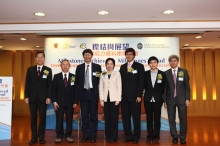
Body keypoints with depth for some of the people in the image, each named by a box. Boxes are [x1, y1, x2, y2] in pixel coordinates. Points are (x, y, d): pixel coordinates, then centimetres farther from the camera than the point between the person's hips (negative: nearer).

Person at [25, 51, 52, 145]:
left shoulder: (48, 70, 3)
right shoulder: (30, 69, 8)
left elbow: (50, 85, 0)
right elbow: (27, 84, 5)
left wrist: (48, 97, -8)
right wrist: (26, 96, -2)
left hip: (43, 97, -1)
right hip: (32, 97, 1)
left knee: (42, 118, 5)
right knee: (33, 118, 7)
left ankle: (41, 137, 14)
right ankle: (34, 137, 15)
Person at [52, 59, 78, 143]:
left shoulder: (73, 77, 6)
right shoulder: (56, 76, 5)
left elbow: (76, 90, 4)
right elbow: (54, 90, 2)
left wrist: (75, 102, -3)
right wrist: (54, 101, -7)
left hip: (70, 102, 1)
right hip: (59, 102, 0)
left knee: (69, 120, 5)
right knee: (59, 120, 4)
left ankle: (68, 136, 17)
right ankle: (59, 136, 17)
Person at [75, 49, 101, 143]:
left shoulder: (97, 67, 4)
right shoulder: (79, 67, 8)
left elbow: (100, 81, 3)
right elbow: (77, 81, 8)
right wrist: (77, 93, 1)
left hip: (93, 93, -1)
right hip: (83, 93, 1)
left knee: (93, 116, 5)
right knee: (84, 116, 6)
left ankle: (93, 135, 15)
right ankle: (85, 135, 16)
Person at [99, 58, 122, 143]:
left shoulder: (117, 73, 2)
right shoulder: (103, 74, 9)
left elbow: (119, 87, -2)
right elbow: (101, 87, 7)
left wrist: (118, 99, -9)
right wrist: (101, 99, -1)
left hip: (114, 98, -2)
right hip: (106, 99, 2)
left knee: (114, 118, 0)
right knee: (107, 118, 6)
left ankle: (113, 137, 10)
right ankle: (108, 136, 16)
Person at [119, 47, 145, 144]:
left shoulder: (139, 66, 0)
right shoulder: (122, 67, 14)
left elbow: (141, 82, -6)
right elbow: (121, 81, 11)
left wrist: (139, 95, -13)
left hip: (135, 96, -4)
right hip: (124, 96, 4)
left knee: (136, 117, 4)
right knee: (125, 117, 7)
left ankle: (136, 137, 17)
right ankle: (128, 136, 19)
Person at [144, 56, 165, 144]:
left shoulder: (162, 74, 0)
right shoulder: (145, 74, 2)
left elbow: (164, 87, 2)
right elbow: (144, 86, 4)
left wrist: (163, 98, -2)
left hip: (158, 99, -1)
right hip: (148, 99, 1)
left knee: (157, 118, 7)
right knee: (149, 118, 8)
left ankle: (156, 136, 18)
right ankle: (150, 136, 17)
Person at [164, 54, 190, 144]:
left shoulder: (184, 72, 3)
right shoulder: (166, 73, 3)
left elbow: (187, 86, 2)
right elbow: (165, 88, 3)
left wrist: (187, 99, -5)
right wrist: (165, 100, 1)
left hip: (181, 99, 0)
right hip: (170, 99, 1)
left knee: (183, 119, 6)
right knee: (171, 119, 5)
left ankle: (183, 137, 21)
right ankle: (174, 136, 19)